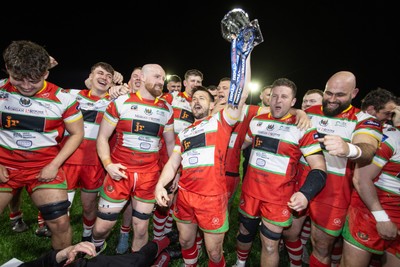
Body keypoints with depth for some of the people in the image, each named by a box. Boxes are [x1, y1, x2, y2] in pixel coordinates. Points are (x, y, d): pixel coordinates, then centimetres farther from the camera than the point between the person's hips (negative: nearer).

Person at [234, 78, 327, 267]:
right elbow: (241, 144, 21)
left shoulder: (302, 128, -11)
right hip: (250, 190, 4)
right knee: (245, 231, 22)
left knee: (270, 245, 7)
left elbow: (319, 168, -14)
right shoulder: (256, 121, 3)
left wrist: (305, 193, -28)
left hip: (278, 197, -4)